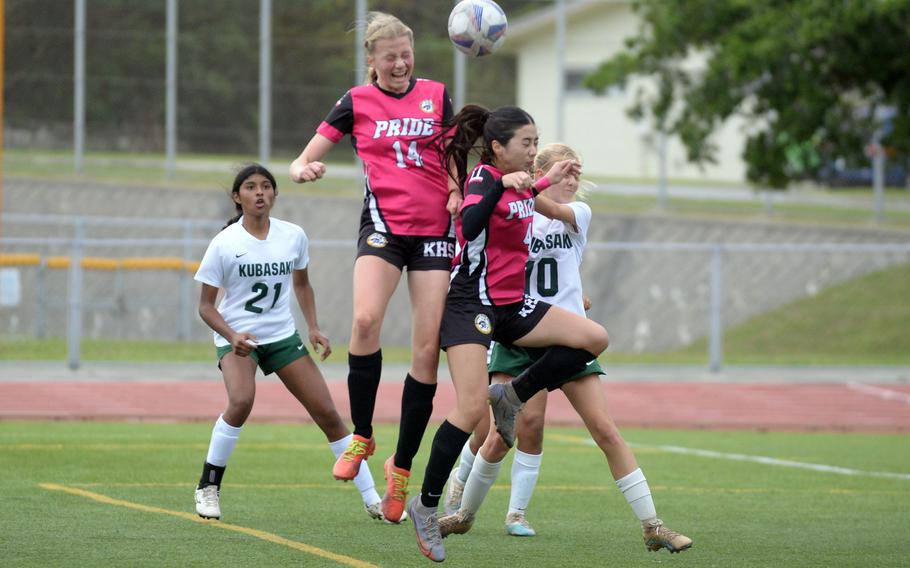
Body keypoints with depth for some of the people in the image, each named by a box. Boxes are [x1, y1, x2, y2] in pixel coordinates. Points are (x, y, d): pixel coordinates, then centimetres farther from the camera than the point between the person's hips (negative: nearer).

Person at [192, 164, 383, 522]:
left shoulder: (293, 237, -3)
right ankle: (208, 487, -13)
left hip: (283, 336, 4)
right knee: (242, 400, -31)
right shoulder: (224, 244, -13)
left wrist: (313, 328, 3)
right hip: (236, 336, -4)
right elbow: (206, 305, -8)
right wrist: (232, 336, -25)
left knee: (327, 413, -1)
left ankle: (372, 499, 8)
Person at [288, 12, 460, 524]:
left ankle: (402, 466, 5)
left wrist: (457, 192, -1)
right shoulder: (357, 102, 4)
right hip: (384, 224, -2)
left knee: (428, 347, -5)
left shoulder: (437, 95, 8)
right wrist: (305, 169, -19)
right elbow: (302, 163, 5)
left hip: (434, 229, 2)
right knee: (366, 319, -28)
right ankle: (362, 438, -12)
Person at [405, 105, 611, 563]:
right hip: (471, 305, -8)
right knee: (472, 409, -18)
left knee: (595, 338, -6)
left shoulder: (519, 181, 11)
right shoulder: (482, 176, -12)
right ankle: (426, 506, -7)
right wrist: (503, 185, -42)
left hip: (511, 306, 8)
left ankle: (513, 397, 5)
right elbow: (469, 225, -34)